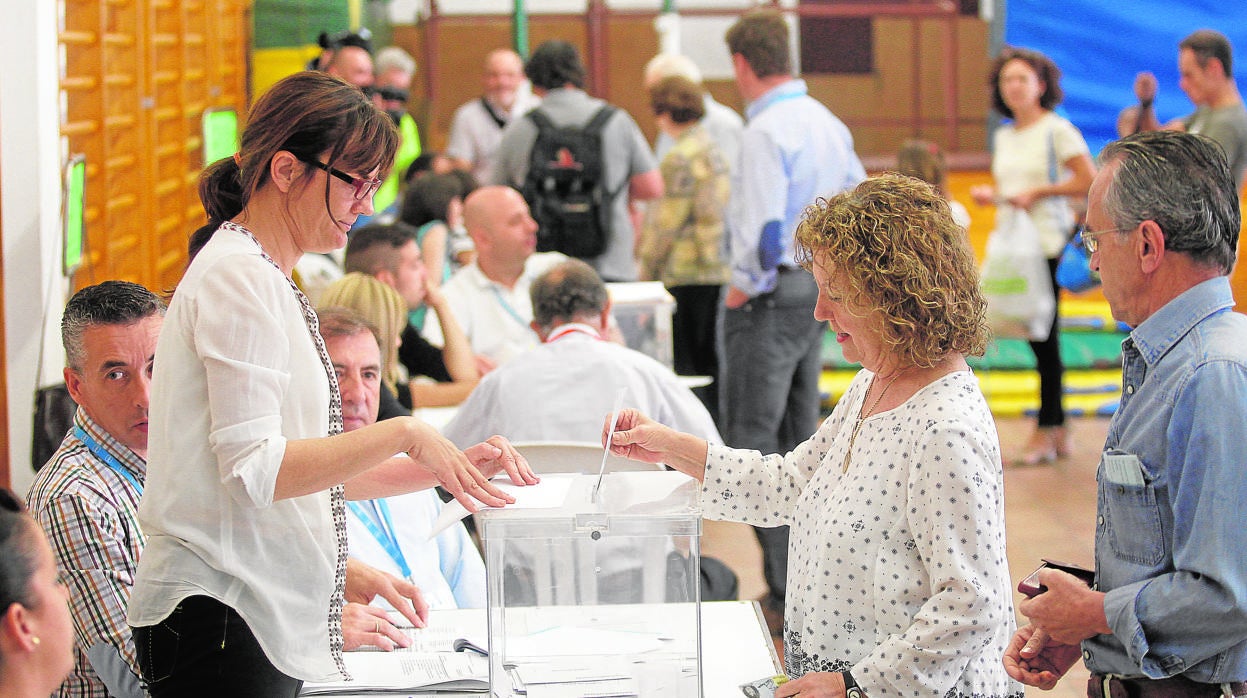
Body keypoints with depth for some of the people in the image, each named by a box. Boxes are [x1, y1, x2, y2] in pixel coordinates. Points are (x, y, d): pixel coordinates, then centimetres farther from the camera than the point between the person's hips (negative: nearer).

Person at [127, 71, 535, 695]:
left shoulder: (266, 279, 19)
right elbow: (254, 468, -20)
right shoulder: (239, 277, -12)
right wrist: (404, 434, -17)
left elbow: (310, 470, 18)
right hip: (221, 615, -10)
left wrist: (449, 466, 9)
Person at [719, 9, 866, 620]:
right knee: (798, 437, 17)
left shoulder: (766, 130, -18)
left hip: (771, 295, -9)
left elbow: (763, 227, -25)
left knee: (753, 442, -4)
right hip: (818, 289, 9)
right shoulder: (828, 123, 10)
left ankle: (786, 590, -6)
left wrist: (744, 289, -11)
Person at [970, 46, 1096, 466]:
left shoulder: (1057, 130, -6)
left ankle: (1045, 432, -1)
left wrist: (1038, 192, -14)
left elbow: (1090, 181, -10)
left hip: (1049, 244, -7)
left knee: (1044, 334, -6)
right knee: (1037, 337, 8)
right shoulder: (1003, 137, 15)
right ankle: (1058, 433, 15)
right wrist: (989, 194, 3)